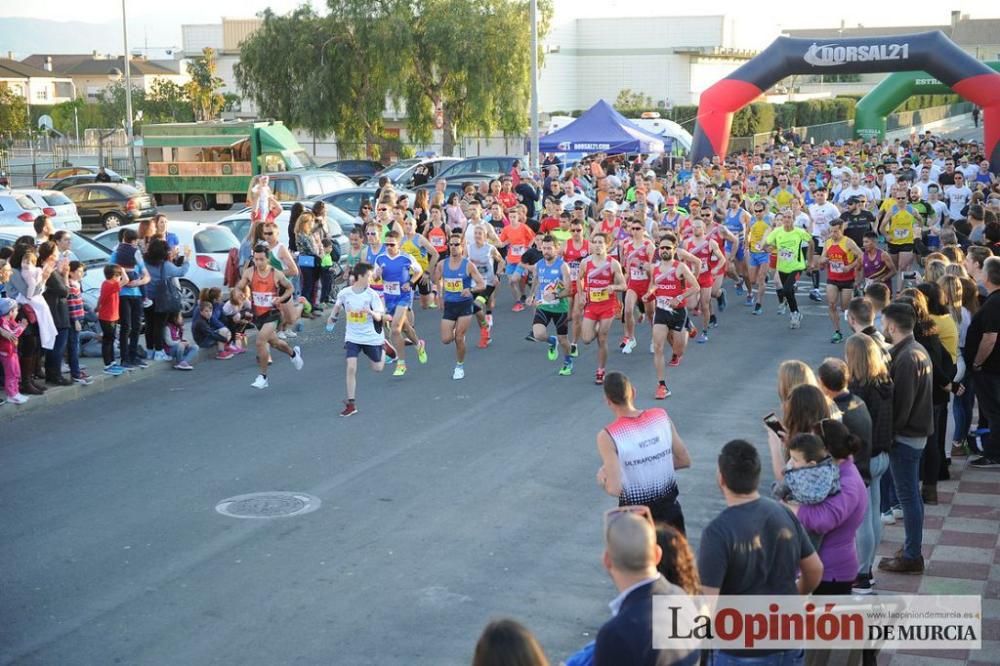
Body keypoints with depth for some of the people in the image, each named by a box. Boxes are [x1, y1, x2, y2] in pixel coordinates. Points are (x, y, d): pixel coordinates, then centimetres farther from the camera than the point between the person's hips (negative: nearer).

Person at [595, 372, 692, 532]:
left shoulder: (607, 436, -20)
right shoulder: (662, 416, -7)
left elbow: (615, 489, -23)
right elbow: (685, 461, 2)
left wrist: (602, 480, -2)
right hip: (669, 508, 4)